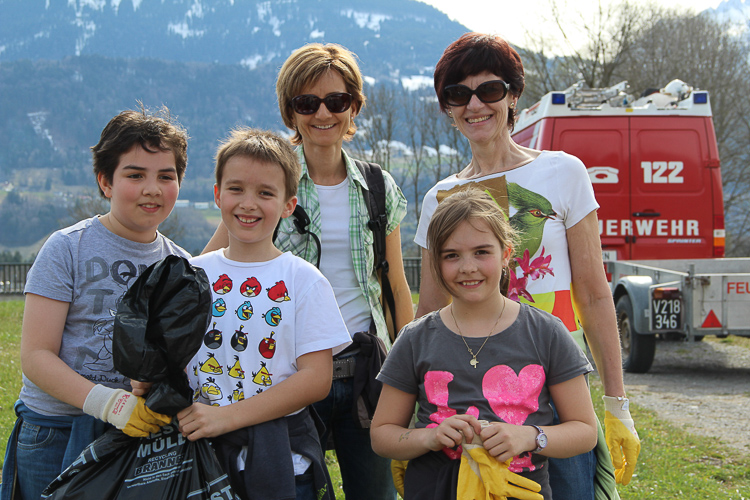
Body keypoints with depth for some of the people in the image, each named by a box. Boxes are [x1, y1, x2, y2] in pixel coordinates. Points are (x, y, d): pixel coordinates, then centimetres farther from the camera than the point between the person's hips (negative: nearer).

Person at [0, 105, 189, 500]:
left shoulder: (182, 264, 8)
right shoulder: (67, 248, -6)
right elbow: (36, 356, -11)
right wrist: (107, 402, -24)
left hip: (146, 437, 4)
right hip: (55, 438, -3)